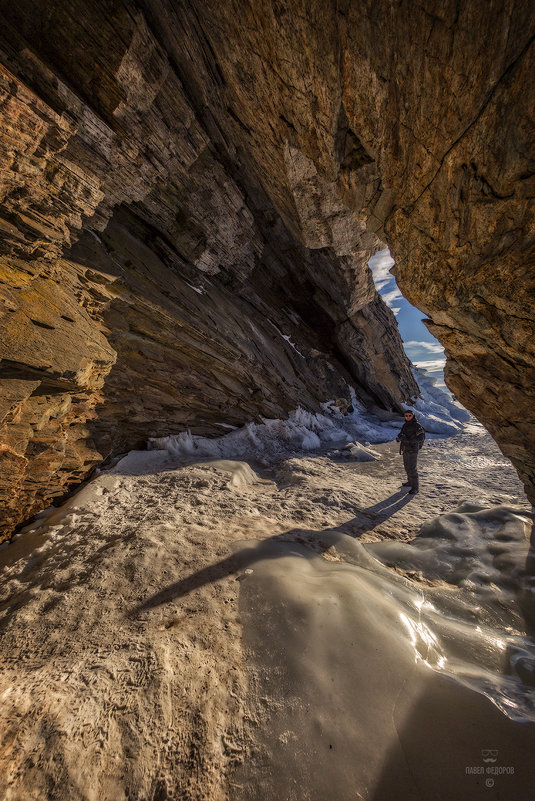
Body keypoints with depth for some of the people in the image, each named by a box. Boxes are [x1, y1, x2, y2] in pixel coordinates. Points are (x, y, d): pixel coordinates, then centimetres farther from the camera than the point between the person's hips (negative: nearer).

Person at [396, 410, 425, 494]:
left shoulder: (417, 425, -13)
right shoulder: (405, 425, 9)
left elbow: (421, 437, -21)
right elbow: (401, 434, 14)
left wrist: (409, 440, -30)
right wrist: (398, 438, -9)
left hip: (412, 449, -8)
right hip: (405, 449, 8)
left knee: (412, 468, -6)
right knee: (407, 467, 20)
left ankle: (415, 488, 3)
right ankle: (410, 482, 37)